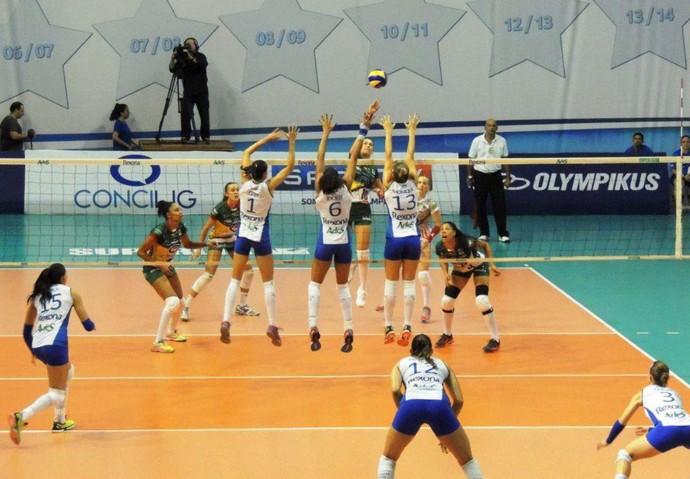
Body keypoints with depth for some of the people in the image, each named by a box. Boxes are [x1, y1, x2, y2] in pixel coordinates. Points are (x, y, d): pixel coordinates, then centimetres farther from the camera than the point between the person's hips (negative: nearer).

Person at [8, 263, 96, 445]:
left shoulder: (37, 295, 20)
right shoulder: (71, 292, 9)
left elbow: (27, 328, 23)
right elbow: (87, 324, 10)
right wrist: (92, 326, 34)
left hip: (38, 345, 6)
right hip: (55, 344, -6)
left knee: (68, 371, 33)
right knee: (56, 394, -2)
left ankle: (60, 420, 32)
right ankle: (21, 417, -26)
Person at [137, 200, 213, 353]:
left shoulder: (181, 228, -7)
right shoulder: (159, 231, -29)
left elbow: (187, 244, 14)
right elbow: (141, 252, -23)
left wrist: (206, 244, 0)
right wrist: (160, 265, -27)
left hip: (167, 266, 8)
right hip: (153, 269, -8)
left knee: (180, 302, 18)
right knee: (172, 302, -23)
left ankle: (171, 332, 45)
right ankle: (158, 343, -19)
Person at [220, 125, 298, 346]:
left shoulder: (245, 183, -4)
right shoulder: (268, 187, -13)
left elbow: (246, 153, 10)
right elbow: (290, 166, -9)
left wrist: (268, 138, 12)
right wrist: (291, 142, -6)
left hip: (243, 235, 3)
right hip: (261, 237, -3)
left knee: (235, 280, 6)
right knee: (268, 282, 5)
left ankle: (225, 321, -7)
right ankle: (272, 325, -1)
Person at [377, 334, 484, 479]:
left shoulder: (401, 364, 32)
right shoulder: (442, 364, 35)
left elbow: (395, 390, 10)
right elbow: (458, 400, 26)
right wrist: (446, 429, 35)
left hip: (411, 404, 0)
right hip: (439, 405, 0)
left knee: (388, 458, 24)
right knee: (467, 460, 20)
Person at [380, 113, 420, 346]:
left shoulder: (389, 187, -10)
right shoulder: (413, 185, -5)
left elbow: (388, 158, -3)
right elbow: (410, 157, 3)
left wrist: (389, 133, 4)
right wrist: (412, 132, 10)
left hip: (394, 240, -2)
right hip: (413, 240, 2)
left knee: (391, 284, 5)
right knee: (409, 284, 4)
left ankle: (389, 327, 3)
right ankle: (406, 326, -3)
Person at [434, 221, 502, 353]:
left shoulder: (467, 242, -37)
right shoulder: (440, 248, -27)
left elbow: (485, 245, -17)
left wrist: (492, 265, -20)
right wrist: (446, 274, -21)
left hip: (479, 266, -4)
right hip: (460, 269, 4)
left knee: (481, 301, -20)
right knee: (446, 301, -4)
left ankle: (495, 340, -8)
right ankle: (447, 335, 23)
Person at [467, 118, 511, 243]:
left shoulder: (502, 141, 0)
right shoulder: (477, 141, -3)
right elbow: (471, 159, 3)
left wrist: (508, 177, 2)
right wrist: (470, 176, 2)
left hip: (495, 176, 0)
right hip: (480, 175, 0)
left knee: (500, 206, -3)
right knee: (480, 206, 3)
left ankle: (503, 234, 2)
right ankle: (483, 233, 13)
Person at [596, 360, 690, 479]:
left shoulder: (642, 394, 25)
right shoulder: (674, 393, 34)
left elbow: (621, 422, 31)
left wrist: (608, 441, 45)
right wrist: (650, 430, 58)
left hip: (667, 432, -4)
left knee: (625, 454, 10)